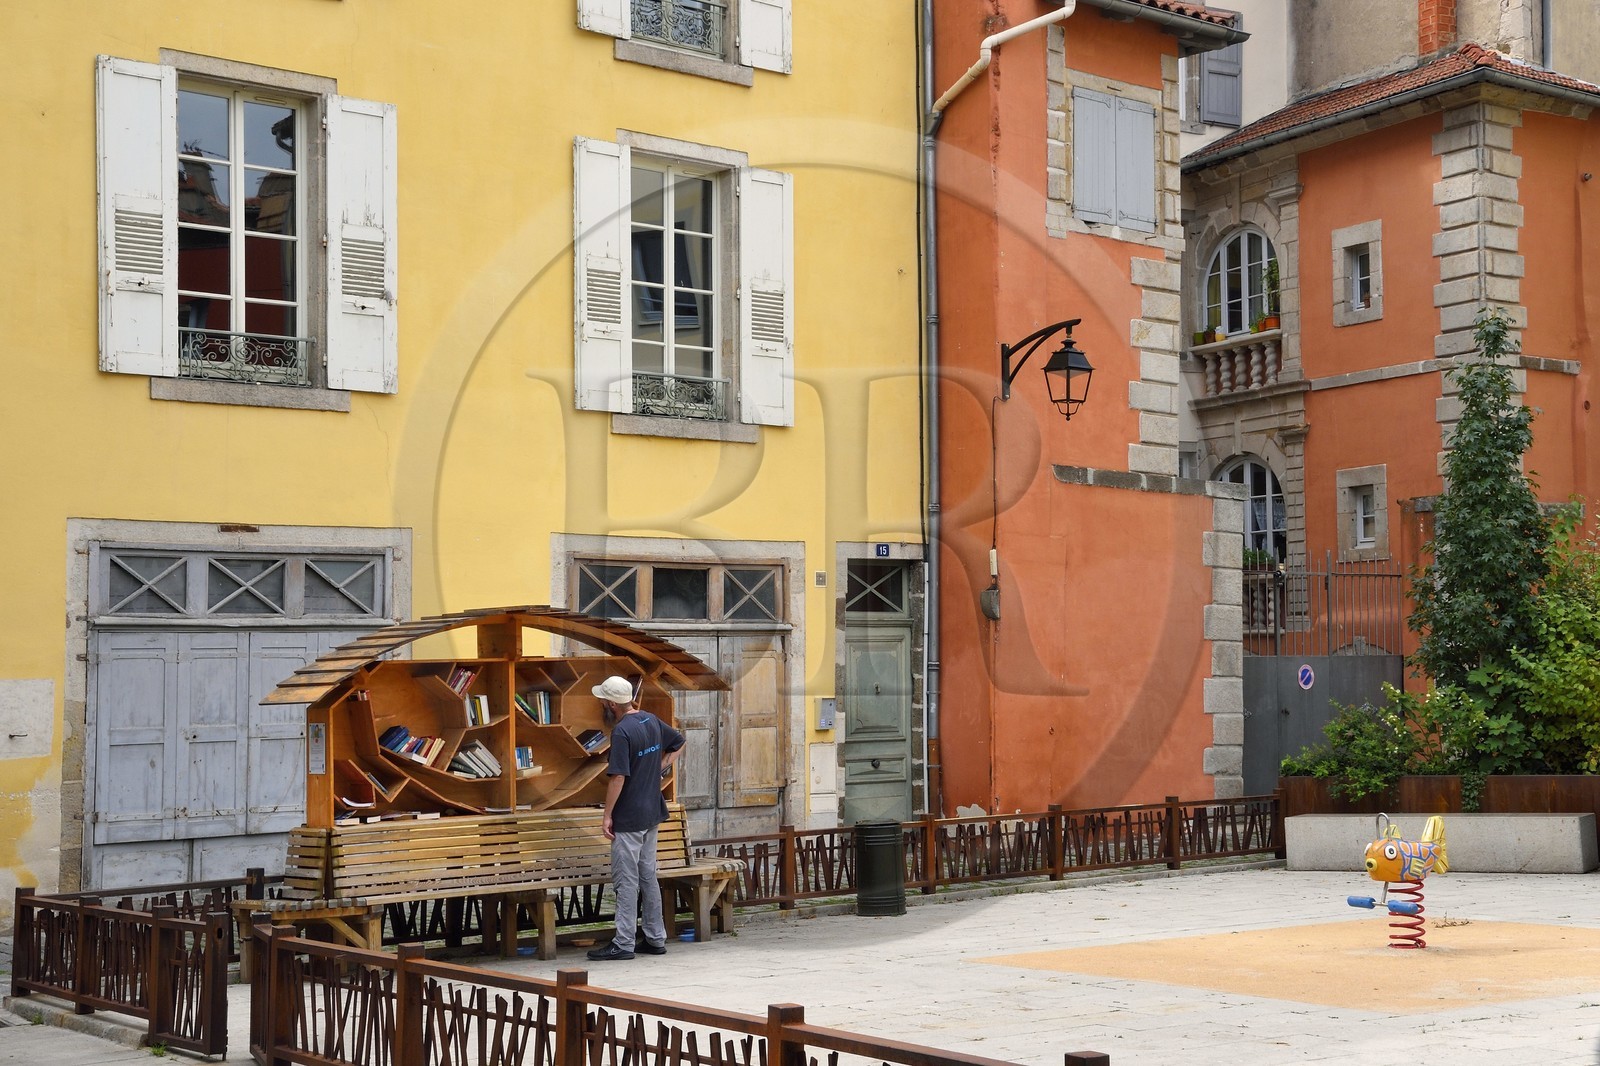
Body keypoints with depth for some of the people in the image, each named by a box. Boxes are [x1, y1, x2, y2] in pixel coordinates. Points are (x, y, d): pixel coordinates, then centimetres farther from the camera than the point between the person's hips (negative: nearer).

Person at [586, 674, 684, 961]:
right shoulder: (651, 721, 6)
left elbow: (618, 777, -21)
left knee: (626, 880, -3)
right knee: (648, 876, 14)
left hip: (628, 818, -8)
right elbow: (679, 743, 22)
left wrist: (607, 815, -14)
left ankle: (624, 943, 1)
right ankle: (655, 938, 19)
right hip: (652, 813, 8)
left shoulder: (622, 732, -19)